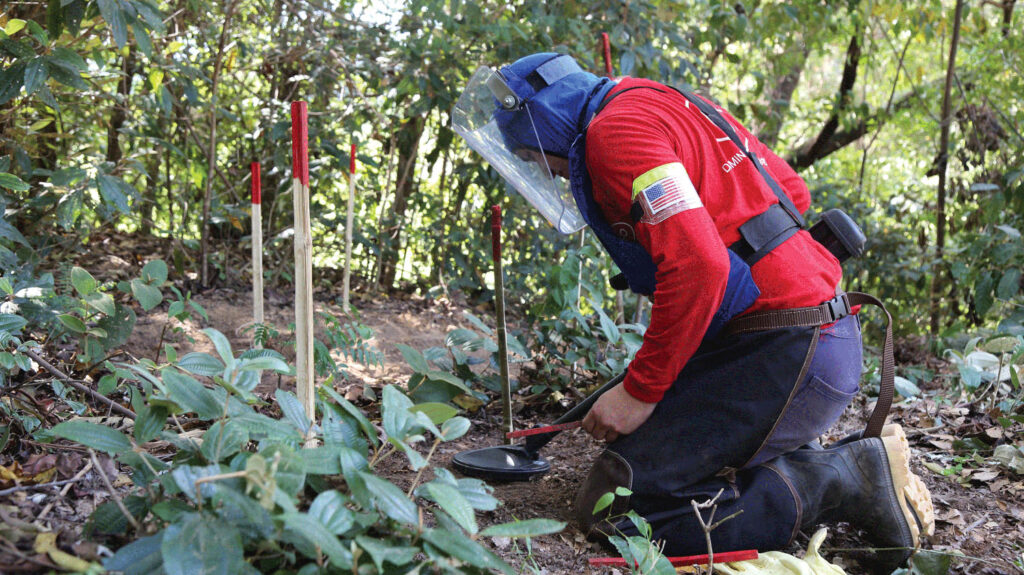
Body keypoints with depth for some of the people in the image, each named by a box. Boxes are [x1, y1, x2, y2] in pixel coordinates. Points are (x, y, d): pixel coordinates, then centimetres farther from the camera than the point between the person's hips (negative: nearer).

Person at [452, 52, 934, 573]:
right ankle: (828, 465, 11)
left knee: (610, 507, -11)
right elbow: (791, 191, 25)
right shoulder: (667, 105, 19)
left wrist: (638, 391, -16)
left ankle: (848, 482, -7)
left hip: (784, 354, -10)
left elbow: (697, 264, -24)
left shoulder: (616, 126, -11)